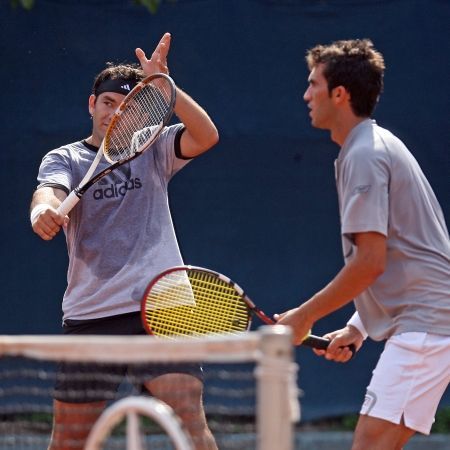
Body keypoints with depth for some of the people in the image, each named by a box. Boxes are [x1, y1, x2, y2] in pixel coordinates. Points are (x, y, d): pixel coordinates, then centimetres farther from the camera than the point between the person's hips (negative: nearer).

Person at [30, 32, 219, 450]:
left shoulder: (154, 148, 10)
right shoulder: (65, 158, 8)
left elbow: (206, 136, -8)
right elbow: (48, 190, -14)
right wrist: (43, 210, -38)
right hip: (89, 314, 1)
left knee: (190, 417, -15)